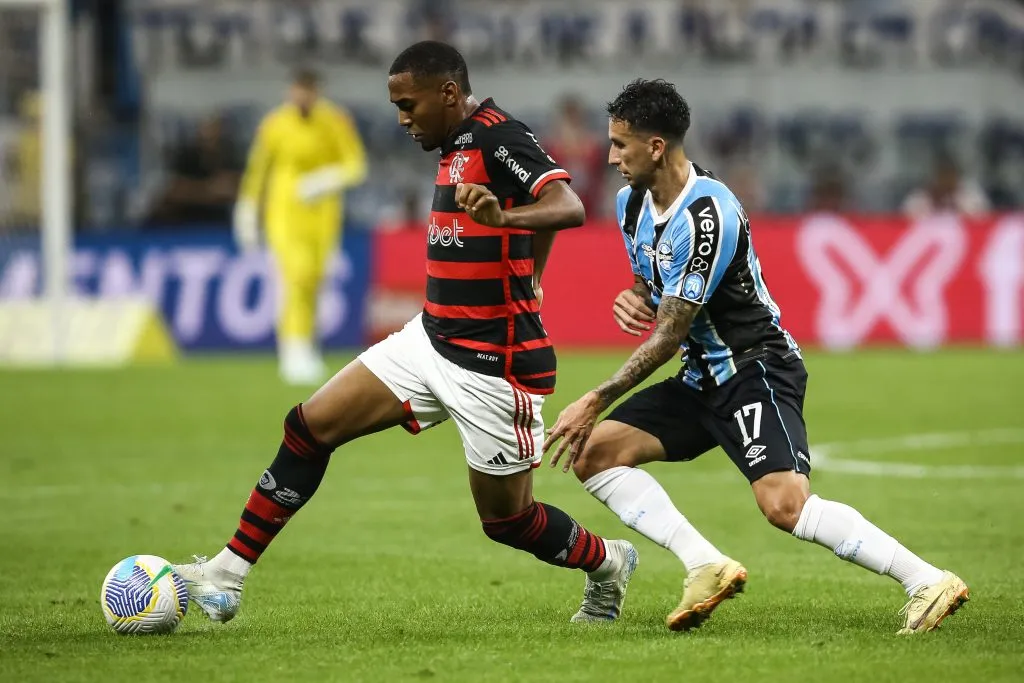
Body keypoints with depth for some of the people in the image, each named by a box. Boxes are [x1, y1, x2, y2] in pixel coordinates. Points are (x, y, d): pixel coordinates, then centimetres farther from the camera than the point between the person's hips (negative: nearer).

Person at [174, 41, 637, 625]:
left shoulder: (498, 136, -18)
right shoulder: (459, 143, 10)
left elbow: (568, 208, -32)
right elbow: (537, 205, 24)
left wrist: (503, 218, -50)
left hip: (495, 368, -9)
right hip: (431, 341, 9)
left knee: (507, 518, 3)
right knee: (309, 428, 0)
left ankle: (607, 563, 32)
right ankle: (227, 577, 4)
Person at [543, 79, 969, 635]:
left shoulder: (706, 216, -23)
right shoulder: (632, 201, 6)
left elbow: (670, 334, -20)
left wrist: (596, 400, -15)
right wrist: (632, 297, -1)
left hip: (755, 370, -10)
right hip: (702, 379, 10)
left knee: (785, 504, -28)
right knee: (593, 454, -3)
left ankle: (928, 583, -25)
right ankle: (707, 566, -10)